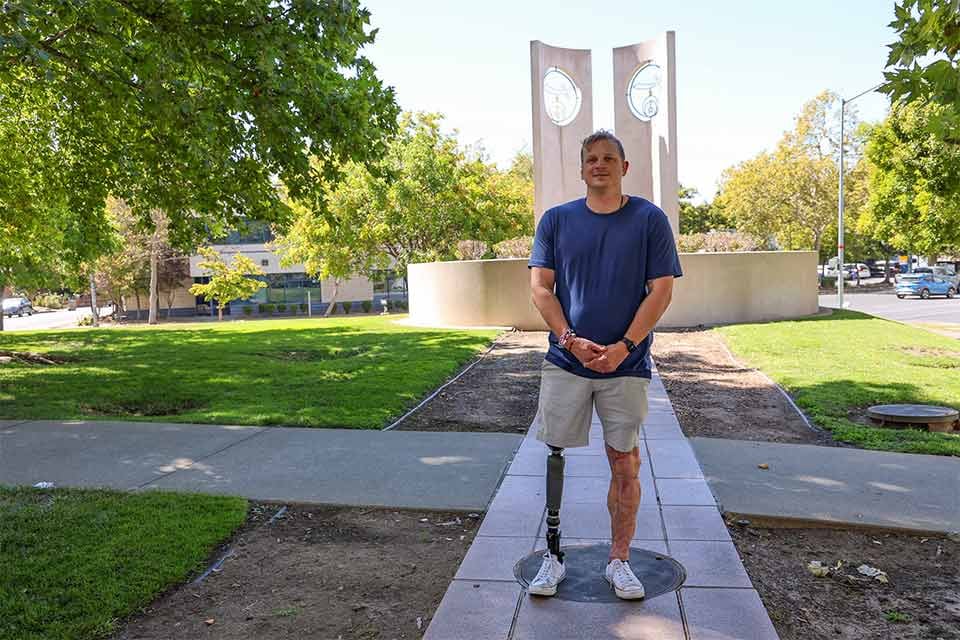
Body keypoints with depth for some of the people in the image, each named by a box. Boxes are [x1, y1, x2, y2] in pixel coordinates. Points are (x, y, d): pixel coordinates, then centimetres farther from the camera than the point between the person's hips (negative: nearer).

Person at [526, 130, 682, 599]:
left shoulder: (650, 220, 1)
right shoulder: (556, 220, 5)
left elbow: (662, 290, -2)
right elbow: (540, 286, 2)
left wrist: (624, 346, -13)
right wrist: (571, 340, -12)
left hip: (625, 363, -1)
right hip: (566, 360, 1)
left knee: (625, 465, 6)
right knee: (555, 456, 6)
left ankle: (619, 561, 21)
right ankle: (553, 556, 20)